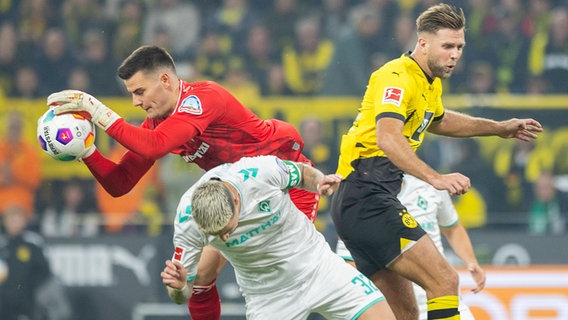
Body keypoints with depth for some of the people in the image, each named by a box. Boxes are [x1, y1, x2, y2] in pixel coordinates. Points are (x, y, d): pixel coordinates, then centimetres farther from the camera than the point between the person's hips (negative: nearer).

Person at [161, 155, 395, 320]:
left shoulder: (262, 171, -28)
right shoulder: (187, 221, -24)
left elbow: (302, 172, -2)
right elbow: (182, 296, -14)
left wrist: (319, 181, -23)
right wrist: (178, 286, -37)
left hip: (317, 265, 0)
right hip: (267, 295, 0)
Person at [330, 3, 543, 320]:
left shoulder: (431, 83, 16)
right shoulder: (397, 78, -15)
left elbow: (436, 120, 40)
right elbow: (387, 138, -32)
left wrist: (499, 128, 37)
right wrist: (435, 178, -43)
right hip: (367, 197, -10)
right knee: (445, 280, -18)